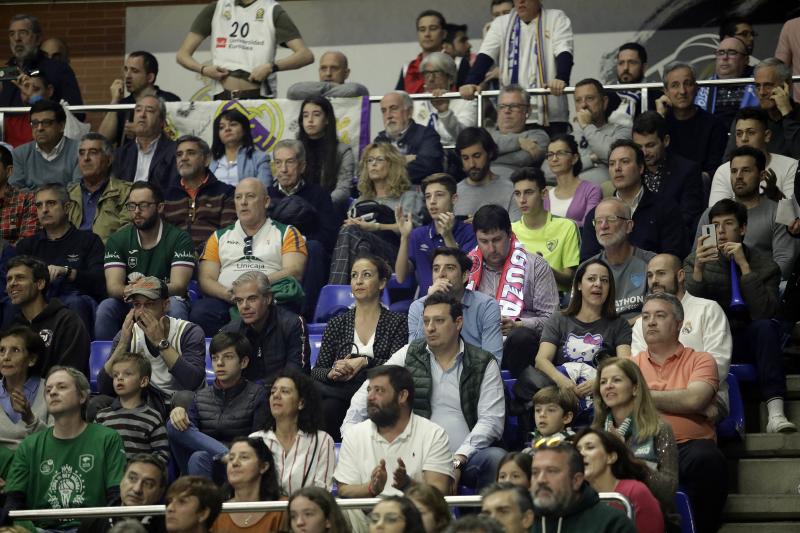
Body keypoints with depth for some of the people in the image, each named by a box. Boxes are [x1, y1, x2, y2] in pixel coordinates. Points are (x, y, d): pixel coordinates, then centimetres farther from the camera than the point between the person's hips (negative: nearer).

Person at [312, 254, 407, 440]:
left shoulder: (397, 322, 10)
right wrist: (332, 373, -11)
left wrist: (364, 362, -16)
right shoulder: (337, 323, 18)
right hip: (340, 396, 2)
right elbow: (316, 371, 11)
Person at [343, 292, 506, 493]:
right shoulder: (409, 355, 12)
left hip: (467, 457, 0)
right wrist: (350, 430, -6)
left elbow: (492, 420, -1)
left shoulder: (485, 364, 7)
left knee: (496, 458, -33)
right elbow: (369, 390, 11)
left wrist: (459, 460, -13)